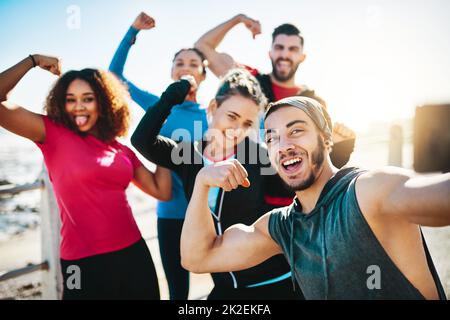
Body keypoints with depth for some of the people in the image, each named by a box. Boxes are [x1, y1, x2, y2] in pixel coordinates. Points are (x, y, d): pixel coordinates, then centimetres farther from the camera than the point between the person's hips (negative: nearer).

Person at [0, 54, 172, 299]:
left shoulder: (122, 150, 9)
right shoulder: (53, 135, -3)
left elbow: (162, 192, 8)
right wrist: (33, 60, -3)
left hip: (133, 254, 5)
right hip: (84, 263, -4)